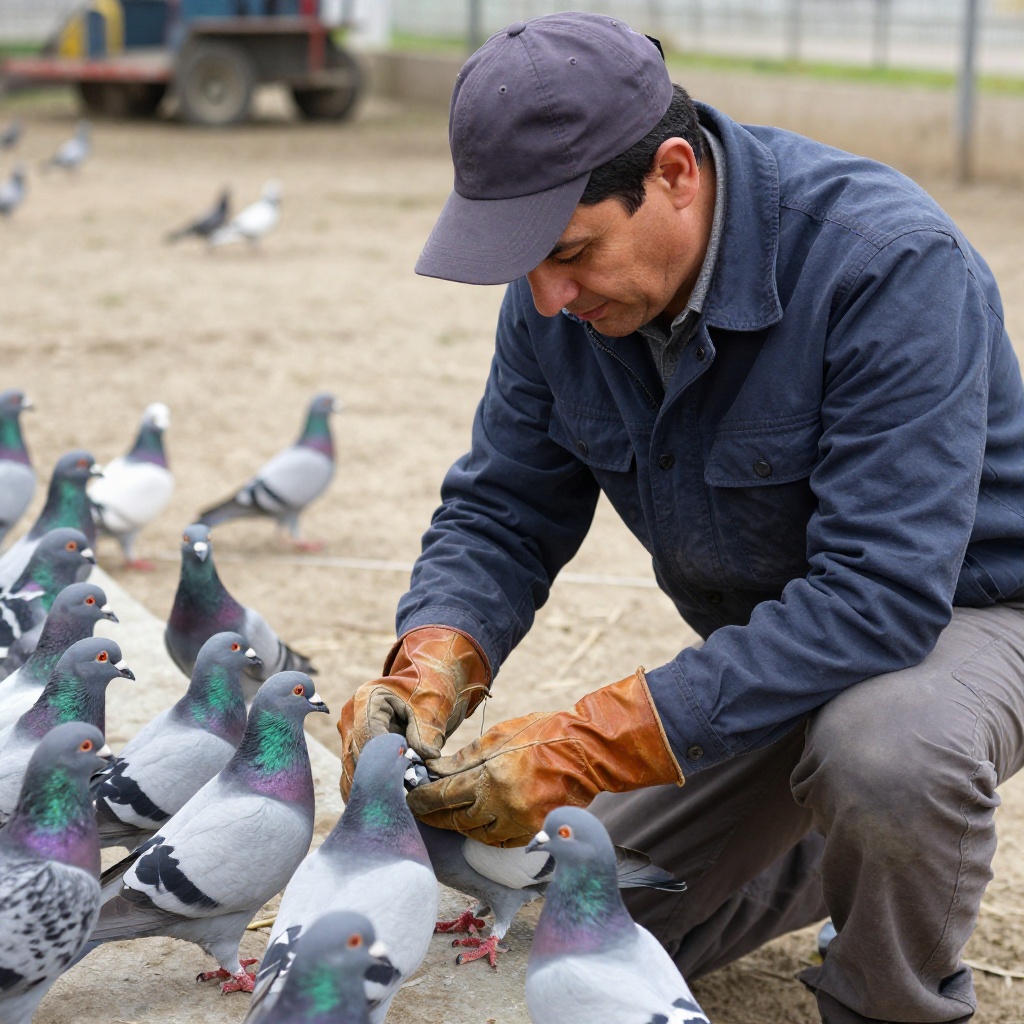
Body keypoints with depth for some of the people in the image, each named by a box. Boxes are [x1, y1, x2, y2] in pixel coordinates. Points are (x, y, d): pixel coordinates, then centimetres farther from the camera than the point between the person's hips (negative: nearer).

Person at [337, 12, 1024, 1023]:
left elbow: (882, 593, -38)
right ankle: (852, 855, 31)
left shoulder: (889, 262, -33)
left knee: (885, 748, -40)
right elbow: (500, 512, -4)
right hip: (761, 638, 6)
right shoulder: (560, 292, -12)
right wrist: (432, 665, -27)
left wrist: (586, 748, -41)